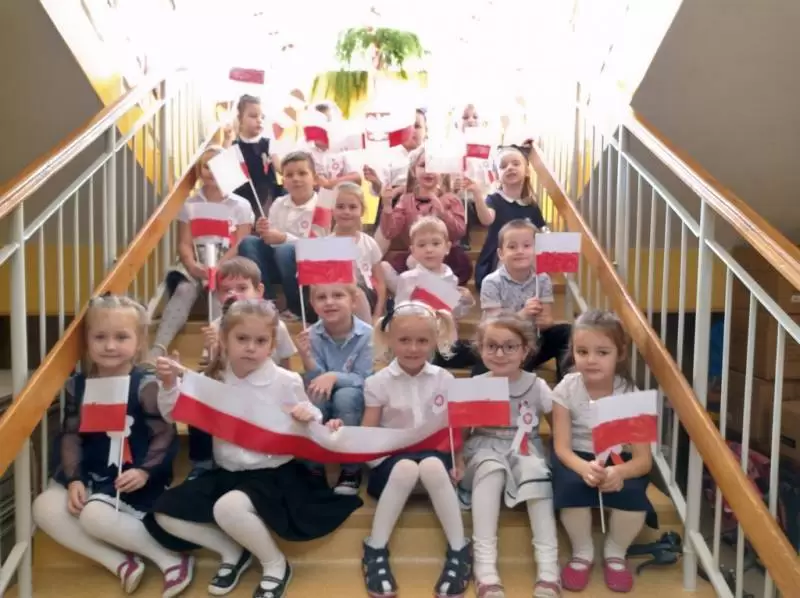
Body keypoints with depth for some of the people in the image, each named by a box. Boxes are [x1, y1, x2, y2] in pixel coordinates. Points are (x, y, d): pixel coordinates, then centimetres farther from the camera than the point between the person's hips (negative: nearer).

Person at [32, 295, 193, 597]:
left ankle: (171, 556, -13)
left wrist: (145, 471, -26)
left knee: (94, 515, -28)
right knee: (44, 508, -10)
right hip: (92, 475, 7)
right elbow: (71, 435, 4)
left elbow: (165, 436, -14)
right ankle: (119, 562, -14)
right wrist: (74, 479, -8)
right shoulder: (77, 385, 3)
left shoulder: (146, 385, -15)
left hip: (134, 477, -7)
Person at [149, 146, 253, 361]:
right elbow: (184, 243, 2)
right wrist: (192, 265, -21)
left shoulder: (240, 206, 4)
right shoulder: (190, 204, 9)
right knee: (184, 290, -28)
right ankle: (158, 348, -38)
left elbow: (241, 246, -5)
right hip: (196, 266, 1)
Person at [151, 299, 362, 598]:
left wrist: (309, 418, -24)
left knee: (228, 507, -34)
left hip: (273, 475, -6)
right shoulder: (214, 380, 1)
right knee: (165, 512, -2)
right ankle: (232, 551, 14)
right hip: (225, 473, 6)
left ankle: (275, 563, -6)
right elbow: (174, 415, 6)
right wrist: (169, 385, -11)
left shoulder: (286, 382, -8)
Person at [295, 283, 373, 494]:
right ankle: (313, 465, -9)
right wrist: (306, 356, -30)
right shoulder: (312, 335, -10)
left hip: (356, 402, -2)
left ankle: (351, 469, -17)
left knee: (346, 396, -34)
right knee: (313, 396, -30)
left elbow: (364, 380, -18)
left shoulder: (367, 334, -18)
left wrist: (334, 377, -34)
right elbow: (316, 382, -12)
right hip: (323, 404, 2)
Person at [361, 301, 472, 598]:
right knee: (405, 467, -36)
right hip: (391, 458, -1)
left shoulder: (444, 379, 4)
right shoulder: (378, 383, -1)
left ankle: (459, 550, -21)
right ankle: (375, 550, -21)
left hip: (434, 453, 1)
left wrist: (457, 460, -12)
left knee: (432, 465, -35)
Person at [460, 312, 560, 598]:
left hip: (525, 448, 0)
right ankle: (485, 565, -35)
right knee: (491, 467, -35)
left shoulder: (536, 386, -3)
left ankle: (548, 566, -30)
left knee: (536, 470, -33)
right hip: (486, 448, 0)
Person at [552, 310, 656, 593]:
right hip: (577, 459, 0)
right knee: (571, 483, -33)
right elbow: (562, 447, -17)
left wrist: (620, 472, -42)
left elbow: (644, 459, -18)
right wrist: (584, 468, -41)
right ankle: (582, 552, -4)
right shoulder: (566, 389, -16)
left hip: (619, 461, 0)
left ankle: (615, 553, 2)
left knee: (632, 491, -30)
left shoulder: (630, 394, -16)